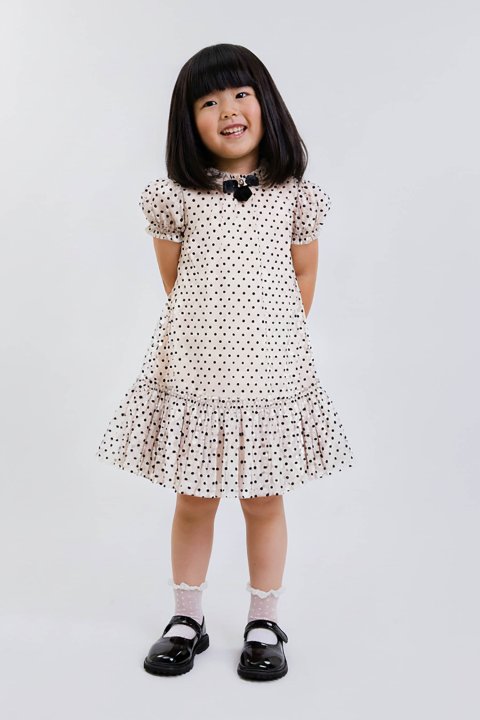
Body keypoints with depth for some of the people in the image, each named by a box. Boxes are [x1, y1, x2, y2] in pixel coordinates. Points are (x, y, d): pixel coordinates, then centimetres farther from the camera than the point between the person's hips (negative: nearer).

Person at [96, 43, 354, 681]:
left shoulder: (295, 195, 0)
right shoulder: (177, 196, -1)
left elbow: (304, 275, 9)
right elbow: (173, 281, 7)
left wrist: (273, 337, 7)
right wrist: (212, 334, 8)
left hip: (271, 372, 0)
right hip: (193, 370, 1)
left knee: (264, 502, 10)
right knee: (193, 501, 12)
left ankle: (264, 625, 28)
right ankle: (187, 619, 31)